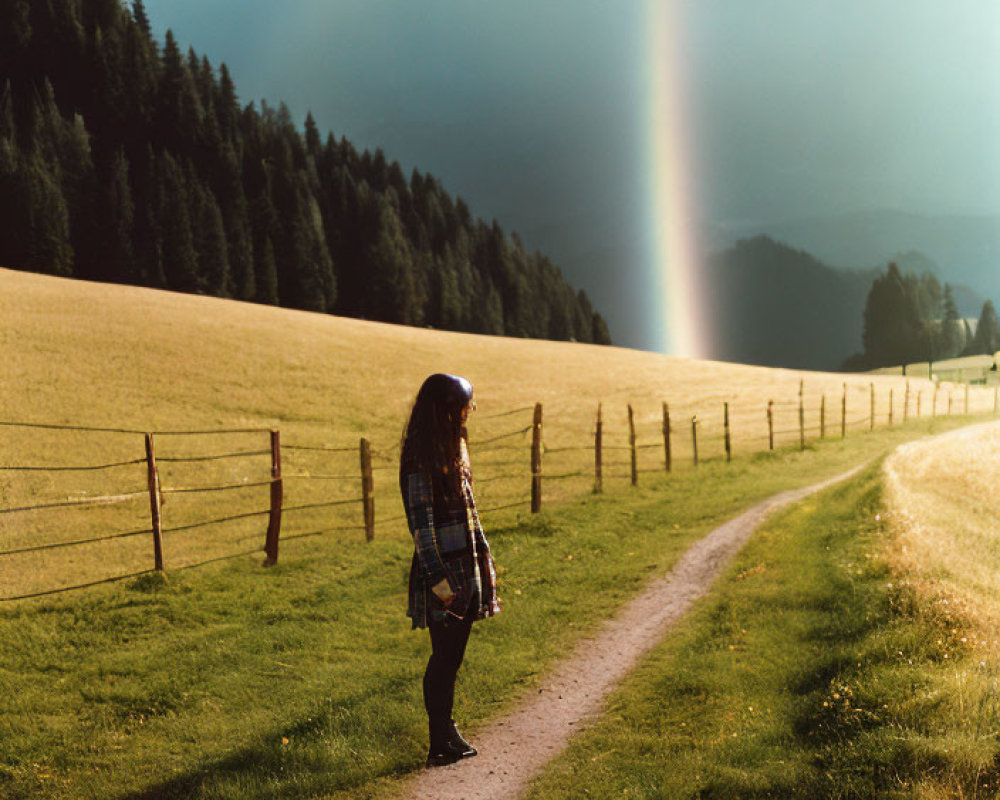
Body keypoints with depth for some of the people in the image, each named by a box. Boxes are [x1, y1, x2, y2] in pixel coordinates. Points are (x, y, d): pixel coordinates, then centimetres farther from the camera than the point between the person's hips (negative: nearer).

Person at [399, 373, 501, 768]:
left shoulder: (452, 447, 12)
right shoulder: (421, 457, -16)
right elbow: (420, 522, -17)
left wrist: (484, 554, 20)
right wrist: (436, 579, -19)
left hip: (466, 568, 8)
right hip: (441, 571, -8)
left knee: (452, 656, 14)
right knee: (444, 657, -3)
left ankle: (447, 732, 23)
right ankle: (440, 744, 5)